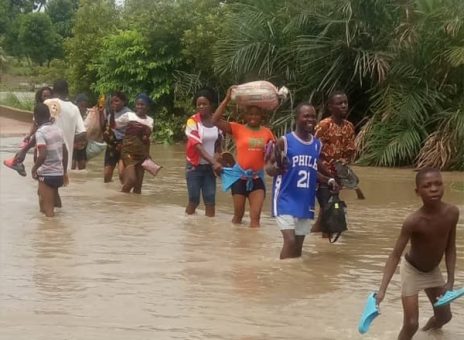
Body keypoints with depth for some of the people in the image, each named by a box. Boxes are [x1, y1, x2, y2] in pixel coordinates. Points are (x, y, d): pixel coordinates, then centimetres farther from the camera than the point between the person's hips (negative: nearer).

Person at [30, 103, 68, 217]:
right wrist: (64, 172, 21)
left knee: (48, 209, -3)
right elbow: (65, 152, 13)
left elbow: (42, 155, -25)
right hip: (59, 173, 7)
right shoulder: (58, 129, 8)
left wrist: (34, 169, -9)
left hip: (46, 175, -7)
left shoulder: (40, 132, -14)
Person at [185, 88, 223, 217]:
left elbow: (218, 144, 9)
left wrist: (216, 162, -9)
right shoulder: (193, 121, -12)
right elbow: (197, 146, -20)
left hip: (210, 166, 3)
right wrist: (214, 162, -29)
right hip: (194, 166, -3)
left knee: (210, 199, 1)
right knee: (194, 199, -1)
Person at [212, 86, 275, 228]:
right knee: (238, 216, 11)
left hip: (257, 178, 2)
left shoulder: (266, 132, 3)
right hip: (240, 176, -1)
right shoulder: (237, 129, -5)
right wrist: (227, 99, -20)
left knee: (255, 216, -5)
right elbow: (216, 120, -16)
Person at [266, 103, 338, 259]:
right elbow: (268, 167, -7)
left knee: (299, 245, 10)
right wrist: (277, 168, -29)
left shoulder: (317, 144, 10)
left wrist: (328, 180, 4)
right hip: (286, 199, -6)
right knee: (290, 241, -17)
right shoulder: (284, 141, -8)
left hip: (306, 201, 6)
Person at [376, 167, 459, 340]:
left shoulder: (452, 213, -20)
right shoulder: (413, 221, -34)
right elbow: (395, 255, -31)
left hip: (433, 270, 6)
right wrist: (382, 289, -39)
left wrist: (450, 280, -12)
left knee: (445, 316, 21)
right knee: (411, 324, -12)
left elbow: (450, 248, -8)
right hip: (411, 270, -5)